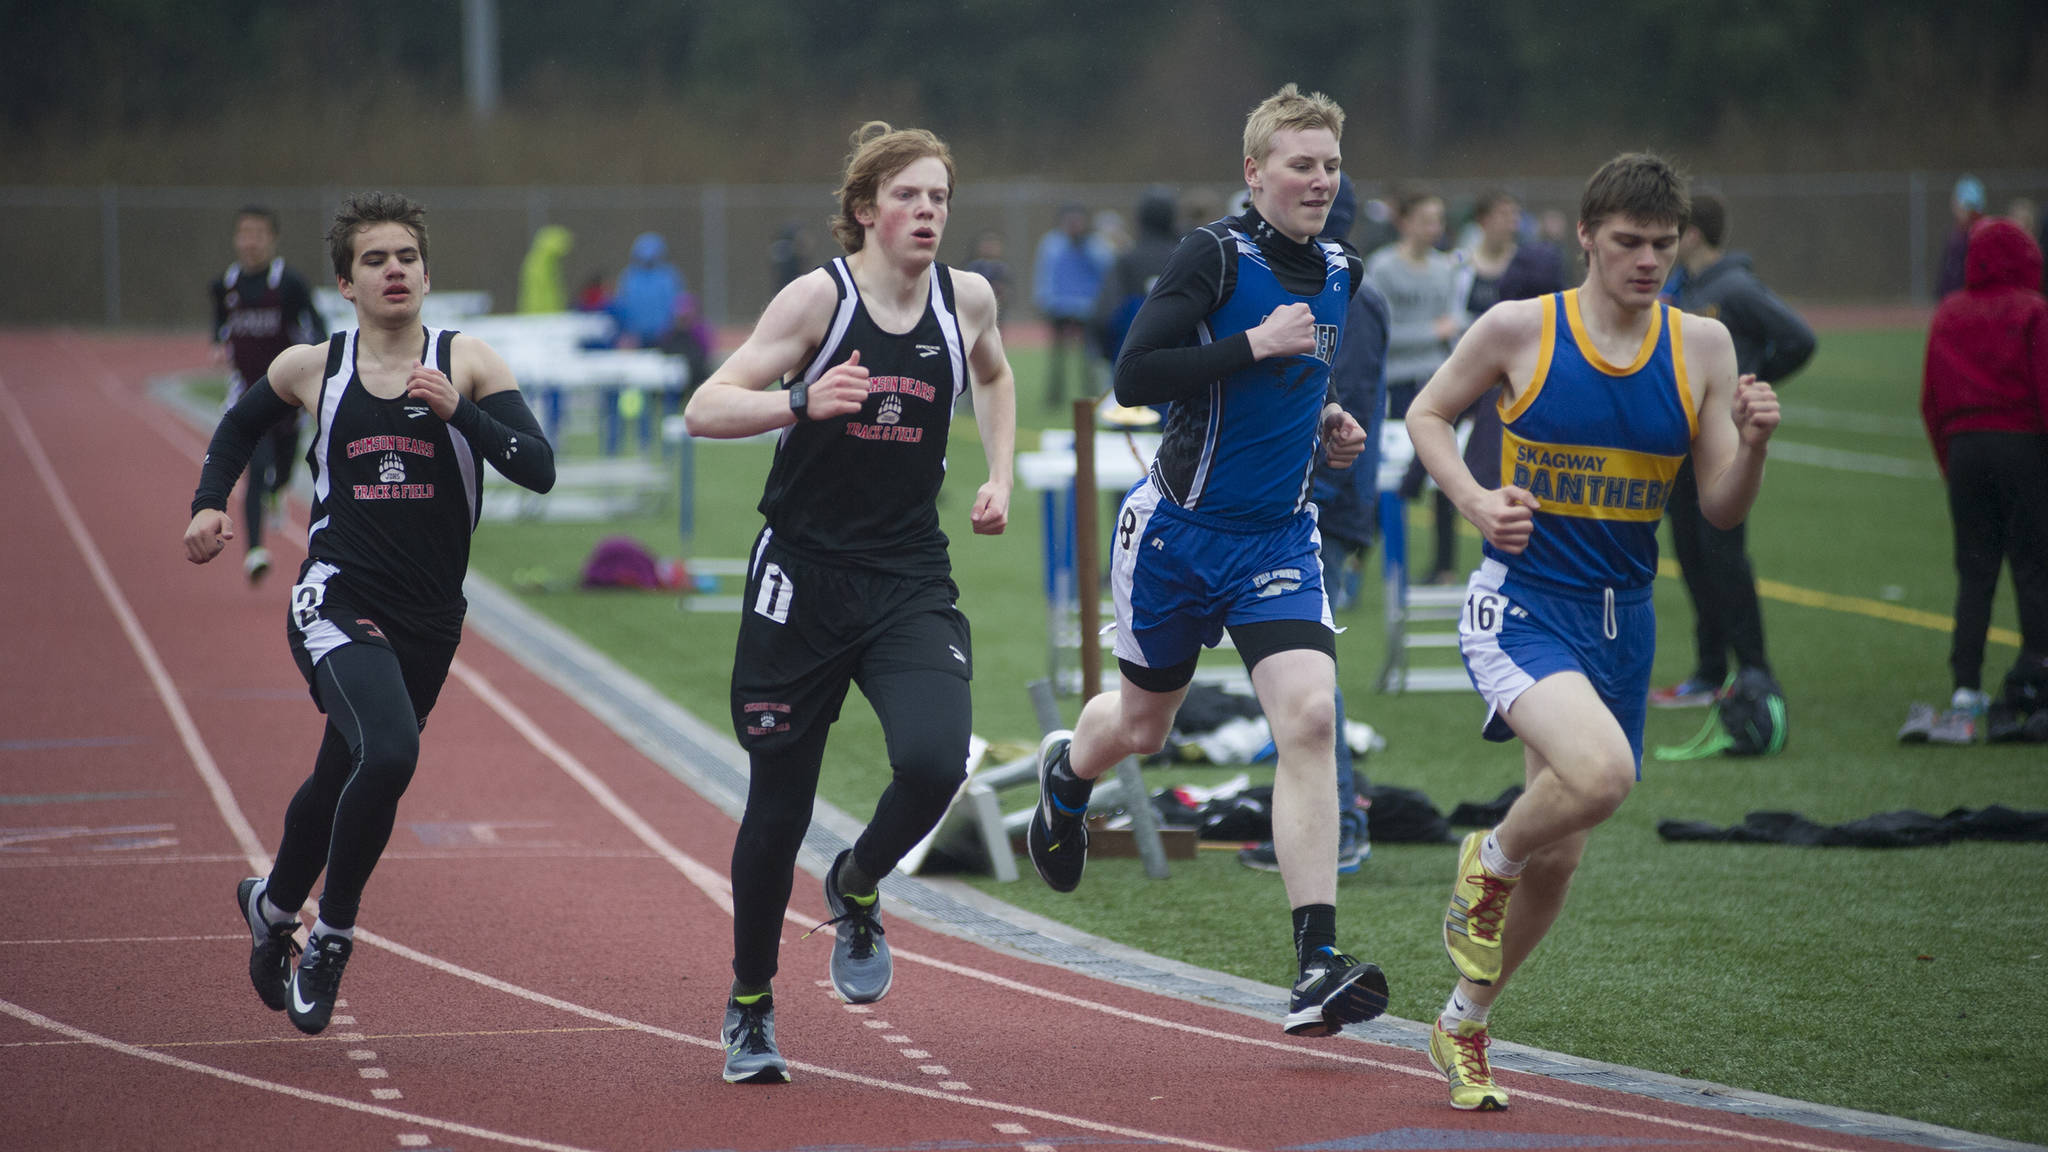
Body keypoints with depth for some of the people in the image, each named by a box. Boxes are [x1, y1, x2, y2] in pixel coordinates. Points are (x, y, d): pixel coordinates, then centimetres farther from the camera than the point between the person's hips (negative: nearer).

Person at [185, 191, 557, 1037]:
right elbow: (238, 427, 22)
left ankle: (272, 905, 49)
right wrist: (211, 502, 6)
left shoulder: (468, 364, -1)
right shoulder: (311, 369, 2)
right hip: (337, 604, -2)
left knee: (342, 782, 19)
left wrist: (460, 412, -24)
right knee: (388, 753, -28)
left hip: (430, 618, 2)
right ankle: (331, 935, -9)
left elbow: (538, 469, -11)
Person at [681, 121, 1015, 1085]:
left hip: (910, 581, 2)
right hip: (805, 575, -2)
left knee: (936, 761, -22)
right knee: (778, 805, 5)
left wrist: (999, 478, 14)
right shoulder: (820, 297, -9)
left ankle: (856, 888, 11)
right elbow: (704, 409, -14)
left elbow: (992, 376, 27)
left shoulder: (966, 299, 3)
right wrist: (802, 402, -30)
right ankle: (749, 1008, 26)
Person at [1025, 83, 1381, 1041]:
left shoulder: (1338, 273, 6)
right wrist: (1253, 345, -25)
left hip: (1279, 534, 4)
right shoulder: (1215, 256, -14)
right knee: (1143, 726, 15)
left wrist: (1322, 420, 7)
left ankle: (1317, 966, -21)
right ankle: (1067, 773, 55)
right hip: (1179, 530, -4)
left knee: (1309, 717, -17)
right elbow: (1133, 378, -22)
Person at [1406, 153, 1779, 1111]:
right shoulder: (1519, 330, -7)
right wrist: (1475, 499, -9)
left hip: (1622, 620, 5)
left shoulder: (1703, 348, 0)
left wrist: (1751, 446, -18)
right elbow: (1428, 413, 8)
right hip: (1522, 604, -5)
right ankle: (1488, 863, 1)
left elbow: (1723, 511, 2)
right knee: (1600, 772, -32)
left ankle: (1463, 1026, 33)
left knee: (1557, 855, 11)